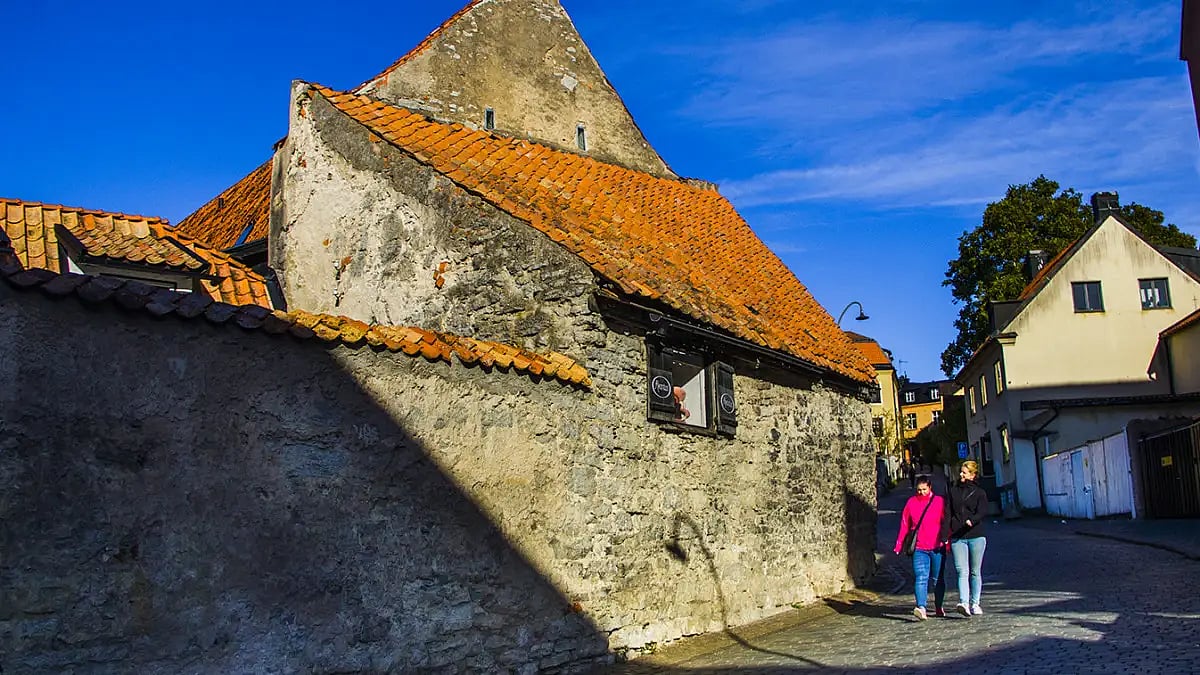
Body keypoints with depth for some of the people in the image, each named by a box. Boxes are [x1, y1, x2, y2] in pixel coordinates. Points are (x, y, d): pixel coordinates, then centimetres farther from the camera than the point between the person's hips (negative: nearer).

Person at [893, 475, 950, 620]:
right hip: (919, 549, 0)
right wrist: (899, 545, 6)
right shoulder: (911, 502, 5)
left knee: (937, 579, 12)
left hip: (937, 548, 0)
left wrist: (947, 541, -2)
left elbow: (946, 523, 5)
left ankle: (938, 607, 28)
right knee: (921, 578, -14)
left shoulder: (940, 501, 3)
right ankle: (921, 608, -25)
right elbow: (904, 525, 8)